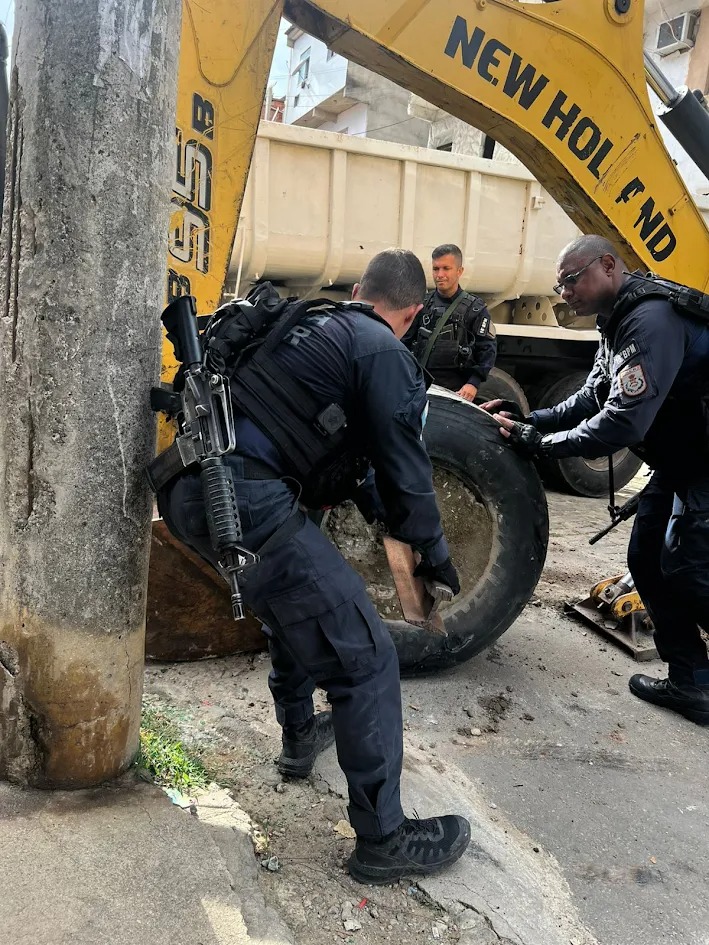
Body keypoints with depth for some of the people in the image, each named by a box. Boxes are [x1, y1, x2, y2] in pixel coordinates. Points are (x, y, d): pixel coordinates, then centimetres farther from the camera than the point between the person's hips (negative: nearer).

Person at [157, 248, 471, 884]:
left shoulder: (309, 326, 25)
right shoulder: (384, 351, 0)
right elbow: (405, 467, 3)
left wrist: (380, 512, 42)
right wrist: (434, 553, 20)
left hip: (186, 491, 10)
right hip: (247, 502, -10)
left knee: (297, 599, 33)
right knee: (365, 658, 0)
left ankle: (300, 735, 49)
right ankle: (383, 839, 13)